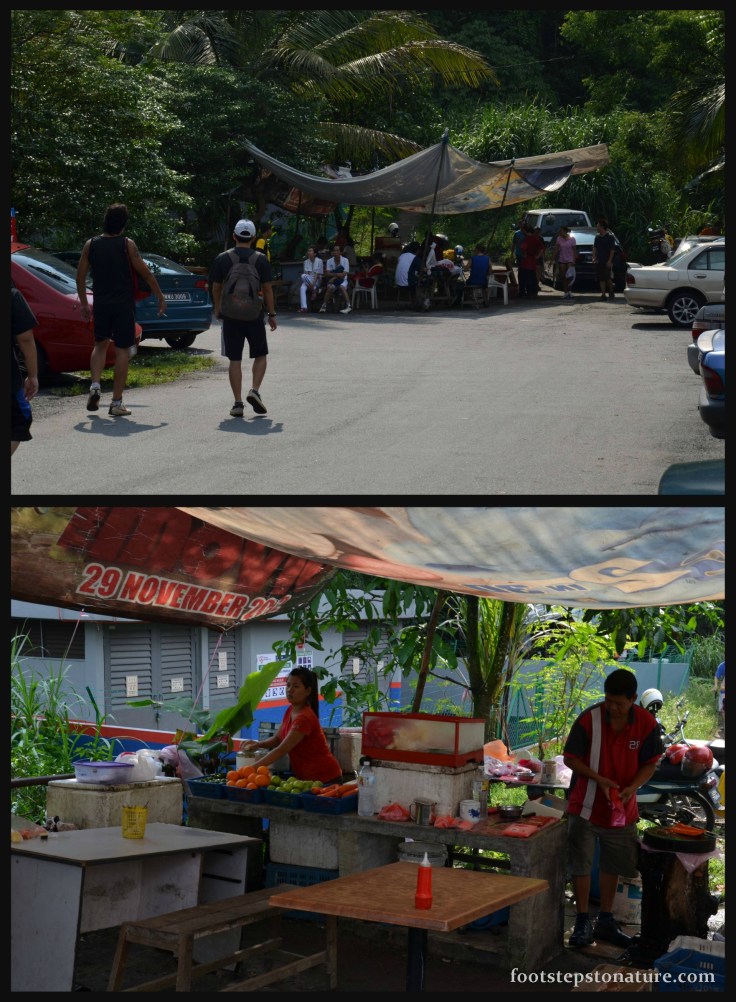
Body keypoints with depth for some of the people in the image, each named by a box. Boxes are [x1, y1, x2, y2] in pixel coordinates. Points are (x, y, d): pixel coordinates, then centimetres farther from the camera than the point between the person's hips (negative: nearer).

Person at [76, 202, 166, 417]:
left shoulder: (91, 245, 2)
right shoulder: (127, 245, -7)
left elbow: (80, 276, 6)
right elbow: (146, 274, -6)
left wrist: (84, 303, 16)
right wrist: (160, 297, 5)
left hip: (101, 304, 3)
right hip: (123, 305, -3)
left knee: (100, 344, 22)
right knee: (122, 350, 3)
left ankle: (95, 385, 0)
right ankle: (116, 403, 1)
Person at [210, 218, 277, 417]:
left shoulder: (222, 259, 1)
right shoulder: (261, 259, -3)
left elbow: (216, 288, 6)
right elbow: (267, 289, -3)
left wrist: (217, 309, 21)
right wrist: (272, 314, 5)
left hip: (230, 315, 1)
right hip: (254, 315, -1)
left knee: (235, 359, 5)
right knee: (260, 355, 14)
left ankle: (238, 403, 1)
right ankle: (254, 390, -5)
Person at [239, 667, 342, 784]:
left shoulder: (305, 717, -24)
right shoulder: (290, 710, 3)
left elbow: (281, 750, -27)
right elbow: (277, 739, 10)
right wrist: (258, 744, -10)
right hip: (306, 778, 8)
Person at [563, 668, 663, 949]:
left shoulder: (647, 724, -11)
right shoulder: (589, 719, -17)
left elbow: (649, 763, -2)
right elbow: (570, 758, -10)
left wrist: (632, 787, -20)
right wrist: (599, 779, -23)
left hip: (621, 809, 2)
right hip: (586, 806, -2)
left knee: (613, 865, 15)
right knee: (580, 865, 2)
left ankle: (605, 922, 29)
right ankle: (583, 921, 16)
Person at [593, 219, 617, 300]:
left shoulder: (610, 237, -5)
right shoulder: (597, 237, 11)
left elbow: (612, 250, -8)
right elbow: (594, 248, 13)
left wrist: (610, 261, -14)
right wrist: (594, 257, -2)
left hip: (607, 262, -6)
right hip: (599, 262, 6)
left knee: (607, 278, -7)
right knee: (601, 278, 3)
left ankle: (611, 293, 9)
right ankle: (603, 294, 6)